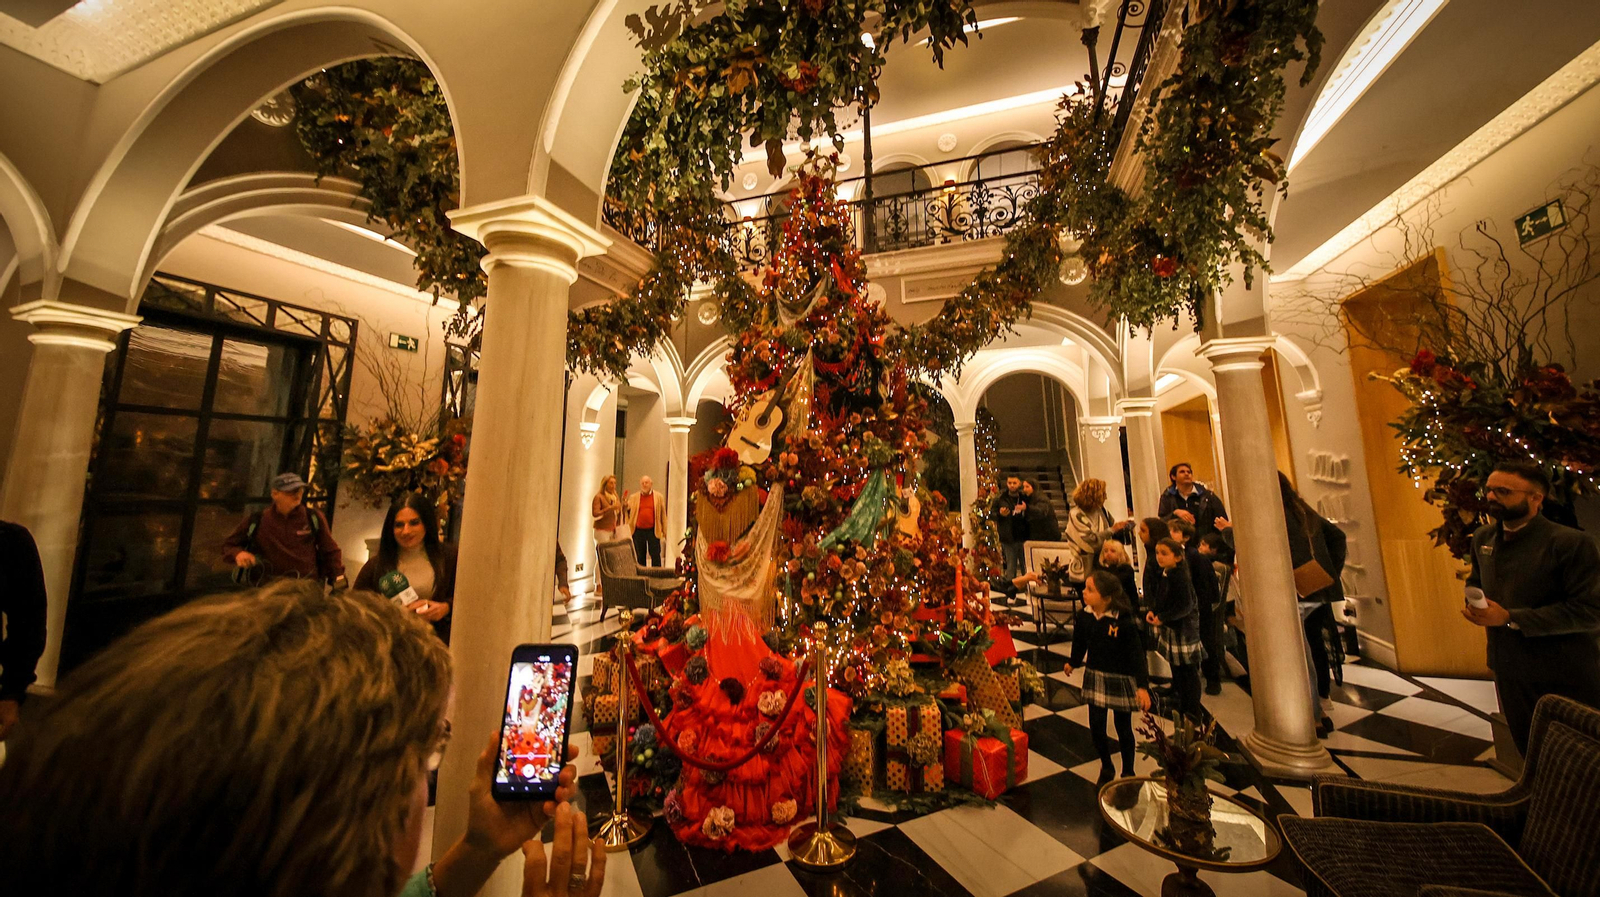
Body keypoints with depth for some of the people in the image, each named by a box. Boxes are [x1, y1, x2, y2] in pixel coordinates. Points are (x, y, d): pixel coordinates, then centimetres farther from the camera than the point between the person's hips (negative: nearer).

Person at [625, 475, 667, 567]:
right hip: (638, 531, 2)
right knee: (640, 556, 10)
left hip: (653, 531, -2)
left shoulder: (658, 497, 6)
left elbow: (663, 514, 6)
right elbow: (628, 511, 11)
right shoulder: (633, 497, 10)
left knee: (655, 555, -2)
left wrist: (664, 530, 3)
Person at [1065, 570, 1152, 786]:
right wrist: (1073, 662, 21)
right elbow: (1079, 642, 7)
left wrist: (1142, 685, -20)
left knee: (1123, 728, 12)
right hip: (1095, 676, 4)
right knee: (1096, 726, 9)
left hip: (1121, 679, -3)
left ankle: (1128, 772, 35)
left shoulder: (1124, 621, -23)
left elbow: (1136, 653, -17)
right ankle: (1106, 767, 33)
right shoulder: (1084, 616, -10)